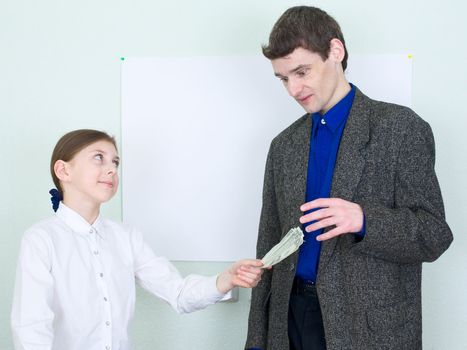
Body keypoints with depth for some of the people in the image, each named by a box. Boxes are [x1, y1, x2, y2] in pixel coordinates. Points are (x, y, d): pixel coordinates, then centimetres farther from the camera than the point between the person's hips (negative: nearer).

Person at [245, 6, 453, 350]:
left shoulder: (400, 127, -7)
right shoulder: (284, 145, 9)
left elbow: (434, 235, -9)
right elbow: (270, 244, 10)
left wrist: (363, 221, -28)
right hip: (291, 320, 5)